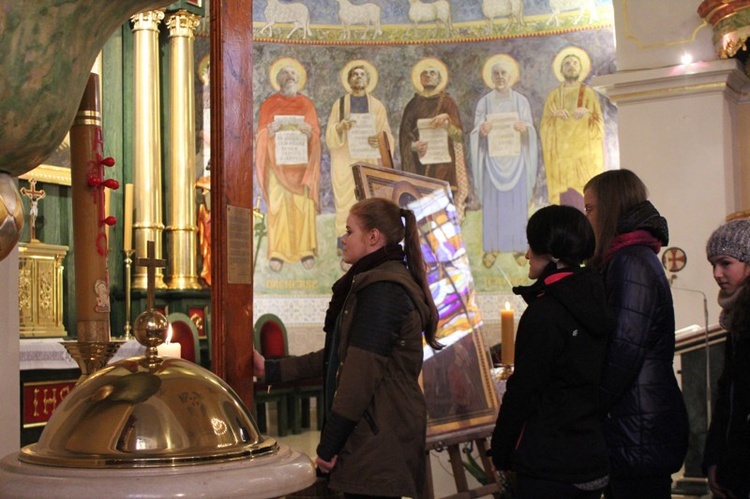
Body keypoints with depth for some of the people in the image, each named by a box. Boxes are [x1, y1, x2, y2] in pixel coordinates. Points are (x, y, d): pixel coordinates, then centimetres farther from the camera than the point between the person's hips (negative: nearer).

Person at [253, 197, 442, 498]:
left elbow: (361, 372, -21)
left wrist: (328, 445, -16)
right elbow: (339, 355, 21)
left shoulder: (382, 290, -16)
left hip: (379, 437, -10)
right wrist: (273, 370, 19)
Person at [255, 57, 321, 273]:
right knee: (277, 205, -9)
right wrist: (270, 130, -16)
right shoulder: (269, 104, 11)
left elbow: (316, 133, 8)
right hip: (278, 163, -1)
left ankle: (306, 249, 0)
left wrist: (309, 132, -14)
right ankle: (277, 253, -10)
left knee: (303, 205, -5)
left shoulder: (306, 104, 14)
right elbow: (261, 134, 5)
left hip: (301, 163, 1)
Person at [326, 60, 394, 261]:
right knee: (346, 202, -8)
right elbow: (330, 136, 3)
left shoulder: (377, 106, 11)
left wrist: (378, 139, -18)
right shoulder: (340, 104, 11)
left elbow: (387, 135, 4)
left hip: (369, 161, 1)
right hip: (346, 161, 0)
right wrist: (340, 127, -18)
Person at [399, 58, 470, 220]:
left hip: (442, 162, -2)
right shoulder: (413, 104, 14)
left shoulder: (447, 102, 6)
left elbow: (459, 134, -3)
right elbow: (404, 134, 6)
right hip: (418, 163, 2)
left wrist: (446, 123, -25)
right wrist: (414, 145, -16)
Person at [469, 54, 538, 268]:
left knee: (517, 202, 0)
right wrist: (482, 130, -20)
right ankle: (491, 248, 0)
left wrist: (524, 128, -19)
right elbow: (476, 132, 3)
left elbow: (530, 133, 4)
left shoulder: (521, 101, 7)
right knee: (492, 203, -3)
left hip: (515, 159, 0)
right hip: (492, 159, 0)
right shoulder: (484, 102, 7)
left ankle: (519, 246, 6)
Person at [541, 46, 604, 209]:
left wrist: (587, 114, -15)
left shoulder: (589, 93, 11)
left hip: (584, 155, -1)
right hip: (561, 156, 1)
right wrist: (555, 116, -9)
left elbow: (598, 124, 4)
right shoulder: (553, 96, 15)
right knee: (565, 199, -8)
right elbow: (544, 127, 9)